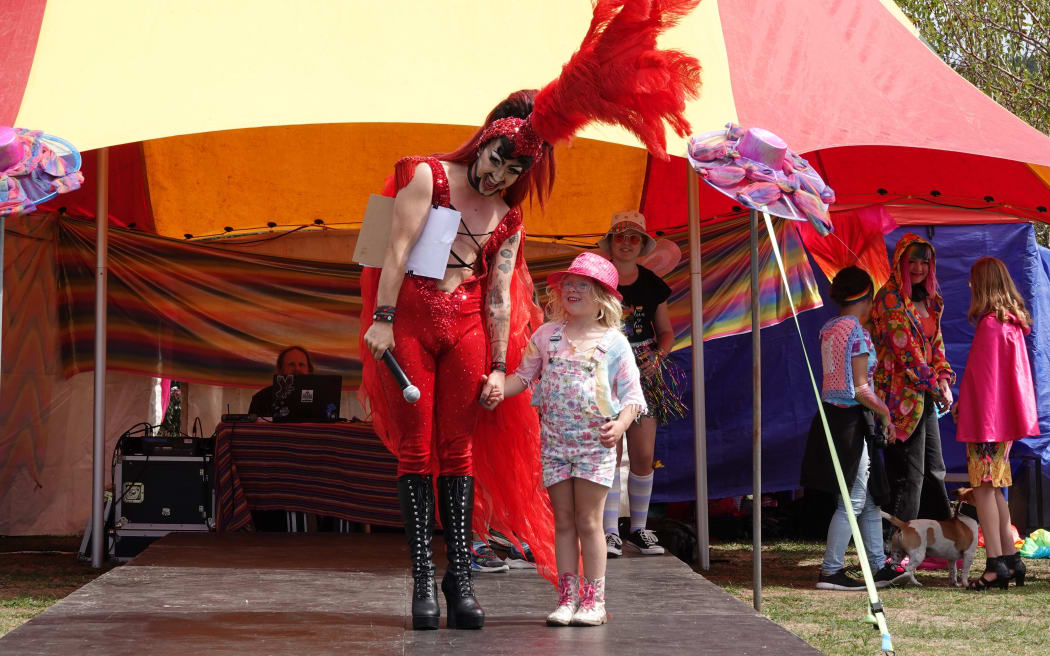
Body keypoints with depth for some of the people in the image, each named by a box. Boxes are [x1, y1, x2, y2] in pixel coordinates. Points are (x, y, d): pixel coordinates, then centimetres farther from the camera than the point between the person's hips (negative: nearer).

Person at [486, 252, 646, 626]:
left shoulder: (613, 342, 0)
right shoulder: (547, 335, 7)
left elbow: (631, 392, 0)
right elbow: (524, 374, 13)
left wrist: (620, 424, -17)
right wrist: (500, 391, -5)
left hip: (595, 442, -3)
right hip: (554, 440, 3)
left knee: (588, 522, -3)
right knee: (563, 521, 5)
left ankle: (593, 600, 3)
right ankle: (567, 597, 8)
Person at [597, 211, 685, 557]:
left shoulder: (652, 284, 11)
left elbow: (666, 331, 17)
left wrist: (658, 356, -1)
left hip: (644, 373, 3)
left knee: (644, 455, 0)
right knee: (609, 452, -9)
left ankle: (639, 529, 13)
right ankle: (610, 532, -4)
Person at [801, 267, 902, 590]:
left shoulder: (828, 329, 10)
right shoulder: (857, 332, -15)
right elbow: (860, 389, -18)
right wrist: (885, 413, -4)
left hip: (830, 414, 9)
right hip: (852, 420, -9)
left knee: (870, 498, 15)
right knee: (853, 502, -1)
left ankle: (879, 568, 20)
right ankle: (831, 572, 2)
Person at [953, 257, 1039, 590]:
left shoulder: (989, 325, -16)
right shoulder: (1013, 323, 12)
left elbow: (986, 378, -17)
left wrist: (983, 425, -15)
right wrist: (963, 405, 24)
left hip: (988, 421, -9)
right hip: (1004, 419, 9)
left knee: (983, 487, -7)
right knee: (994, 488, 14)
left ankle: (996, 564, -9)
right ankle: (1010, 558, 17)